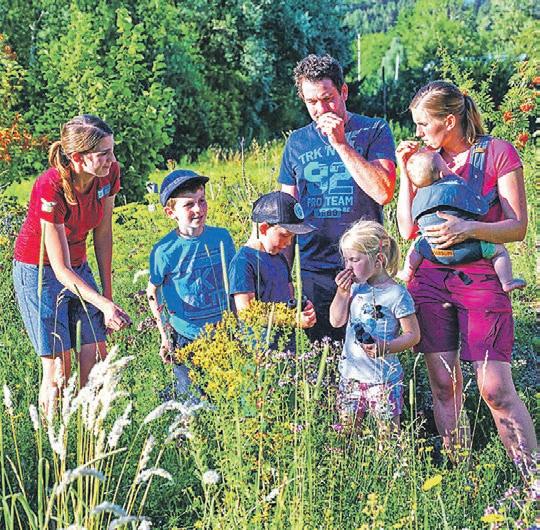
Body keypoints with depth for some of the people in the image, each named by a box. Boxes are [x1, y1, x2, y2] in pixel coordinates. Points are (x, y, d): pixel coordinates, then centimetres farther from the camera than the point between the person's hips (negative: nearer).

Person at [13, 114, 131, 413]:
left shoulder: (108, 173, -14)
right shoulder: (51, 188, -30)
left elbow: (103, 234, 0)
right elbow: (61, 270, -28)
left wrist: (107, 291, 2)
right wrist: (104, 305, -37)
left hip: (79, 268, 6)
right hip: (40, 272, -5)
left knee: (96, 360, -1)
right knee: (58, 370, -7)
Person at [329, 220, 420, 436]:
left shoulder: (396, 294, -12)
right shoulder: (355, 287, 7)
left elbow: (413, 335, -10)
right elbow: (337, 321, 10)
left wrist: (386, 347, -25)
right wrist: (342, 293, -4)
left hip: (383, 378, -6)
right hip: (351, 373, 6)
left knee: (388, 432, 2)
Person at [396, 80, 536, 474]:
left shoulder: (498, 153, -2)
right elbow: (407, 229, 6)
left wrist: (470, 228, -21)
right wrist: (406, 171, 2)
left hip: (481, 280, -4)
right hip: (430, 279, 4)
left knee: (496, 388, -11)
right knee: (443, 384, 4)